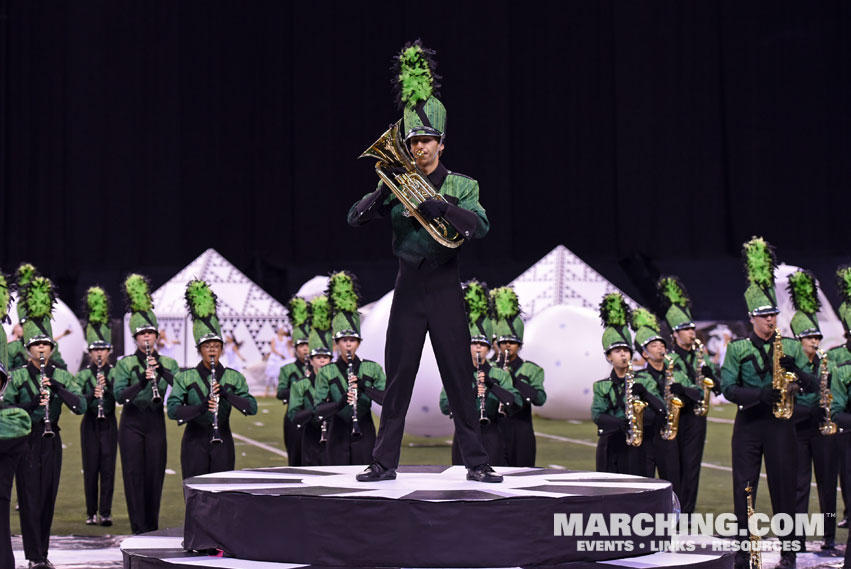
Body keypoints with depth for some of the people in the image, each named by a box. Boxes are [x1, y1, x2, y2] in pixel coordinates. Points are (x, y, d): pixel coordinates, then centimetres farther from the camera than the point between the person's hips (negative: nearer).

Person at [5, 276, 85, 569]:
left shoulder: (61, 376, 6)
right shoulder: (18, 376, -1)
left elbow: (80, 406, -3)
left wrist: (56, 388, -16)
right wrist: (32, 403, -17)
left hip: (51, 441, 3)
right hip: (26, 439, -3)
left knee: (48, 497, 7)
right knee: (30, 498, -4)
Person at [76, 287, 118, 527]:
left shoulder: (115, 373, 3)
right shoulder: (83, 375, 3)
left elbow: (120, 396, -10)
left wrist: (107, 384, -26)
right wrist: (92, 395, -26)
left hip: (108, 424, 0)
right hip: (89, 424, 0)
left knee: (108, 468, -3)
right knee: (90, 469, 3)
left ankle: (105, 512, -2)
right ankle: (91, 512, 10)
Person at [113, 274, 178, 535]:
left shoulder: (167, 363, 6)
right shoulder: (125, 363, 0)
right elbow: (120, 396, -12)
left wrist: (162, 372, -22)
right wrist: (142, 382, -27)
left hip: (156, 422, 2)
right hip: (132, 423, -2)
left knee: (155, 474, 4)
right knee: (134, 475, -2)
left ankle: (153, 529, 16)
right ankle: (139, 531, 2)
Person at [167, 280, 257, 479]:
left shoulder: (233, 377, 4)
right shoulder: (185, 378, 0)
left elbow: (252, 408, -6)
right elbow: (172, 410, -11)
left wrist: (227, 395, -22)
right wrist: (200, 408, -28)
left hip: (222, 442, 1)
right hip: (195, 441, -1)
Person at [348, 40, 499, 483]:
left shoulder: (460, 185, 4)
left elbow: (479, 225, -13)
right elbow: (356, 217, 0)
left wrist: (439, 207, -26)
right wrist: (384, 193, -16)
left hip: (444, 284, -1)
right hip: (409, 284, 2)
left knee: (458, 376, -1)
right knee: (398, 377, 3)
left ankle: (476, 463, 6)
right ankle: (384, 462, 10)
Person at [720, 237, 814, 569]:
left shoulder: (791, 347, 7)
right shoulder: (737, 348, 3)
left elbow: (811, 387, 4)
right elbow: (729, 388, -6)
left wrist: (795, 371, -17)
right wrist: (760, 395, -21)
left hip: (780, 422, 1)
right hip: (748, 423, -1)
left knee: (784, 486, 3)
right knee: (744, 488, 0)